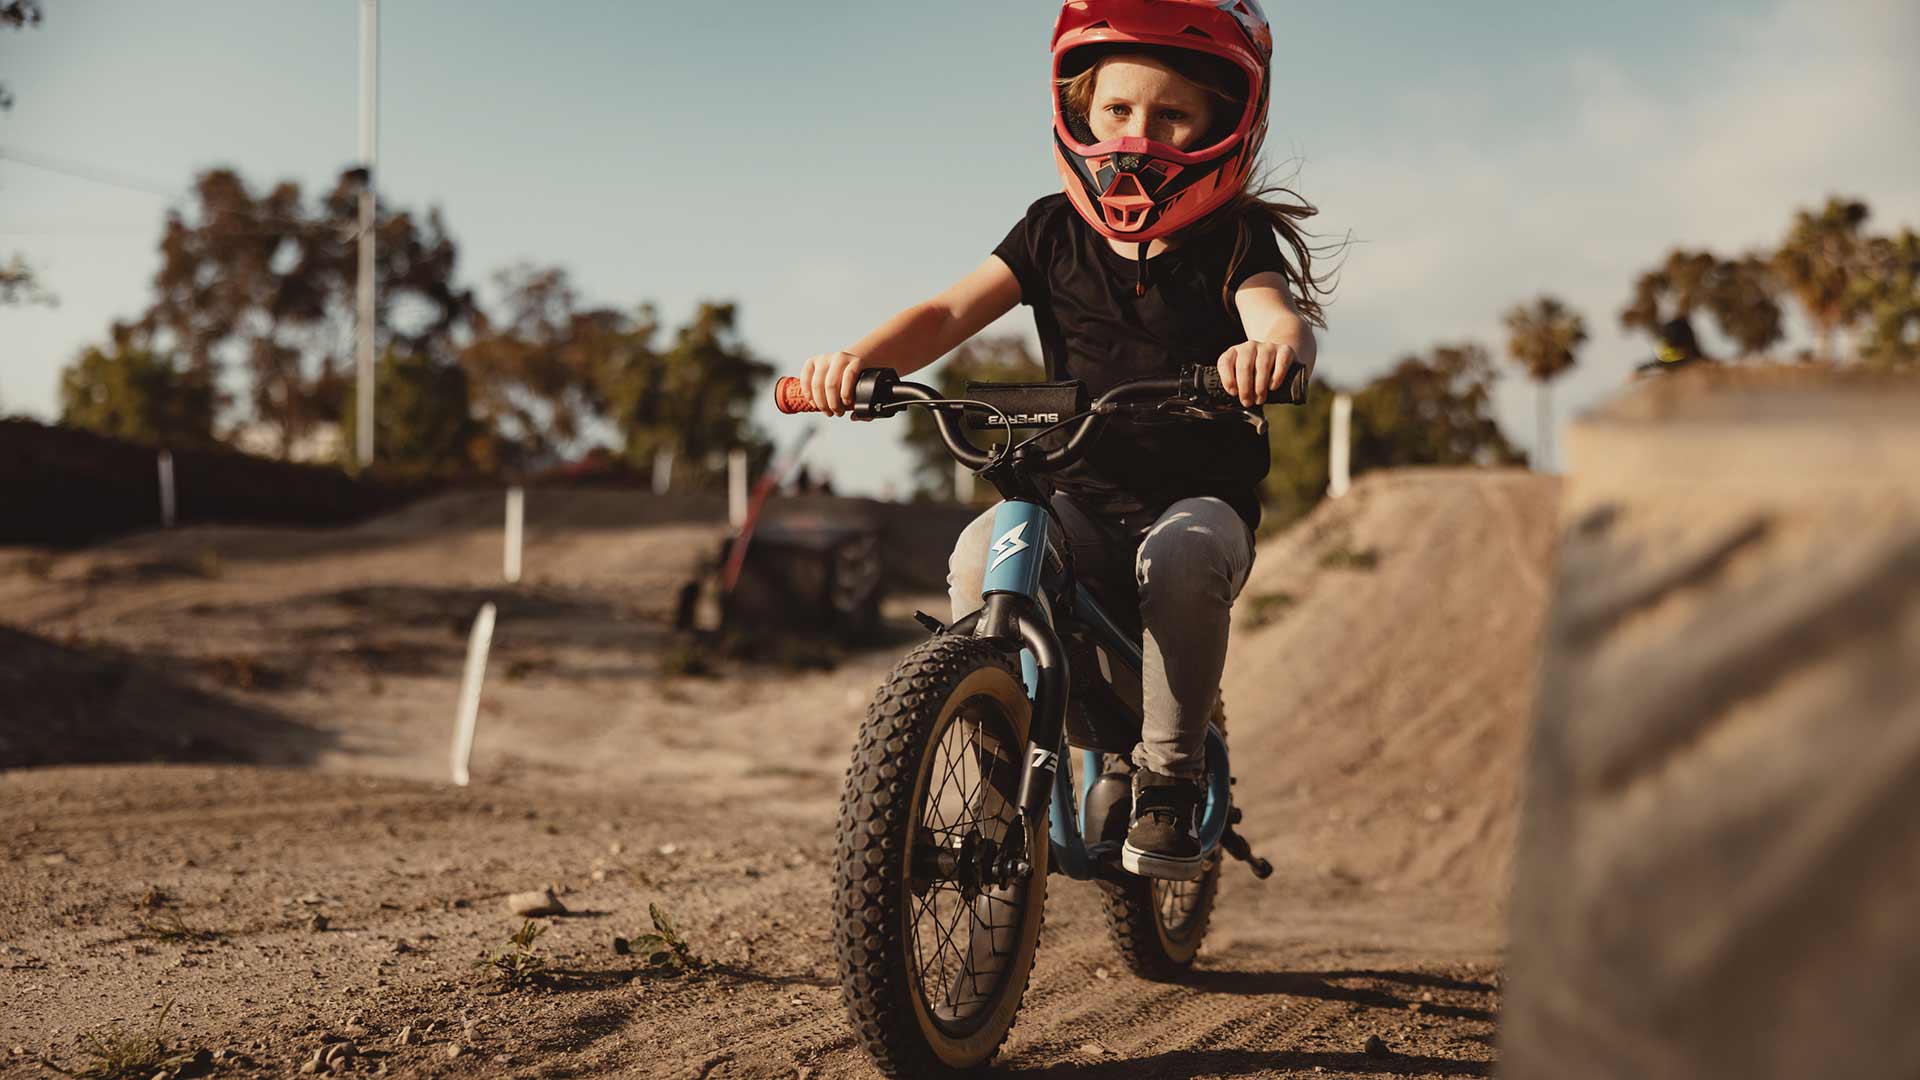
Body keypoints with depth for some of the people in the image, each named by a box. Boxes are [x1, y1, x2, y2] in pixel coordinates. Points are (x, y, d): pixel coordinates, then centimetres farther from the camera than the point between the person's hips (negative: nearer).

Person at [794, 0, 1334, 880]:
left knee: (1182, 553, -37)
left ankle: (1169, 774, -18)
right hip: (1083, 500, 2)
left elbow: (1280, 315, -24)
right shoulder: (1054, 231, 5)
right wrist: (862, 357, -28)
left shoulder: (1234, 241, -3)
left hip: (1203, 501, -2)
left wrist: (1273, 345, -51)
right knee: (980, 557, -29)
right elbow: (953, 311, -7)